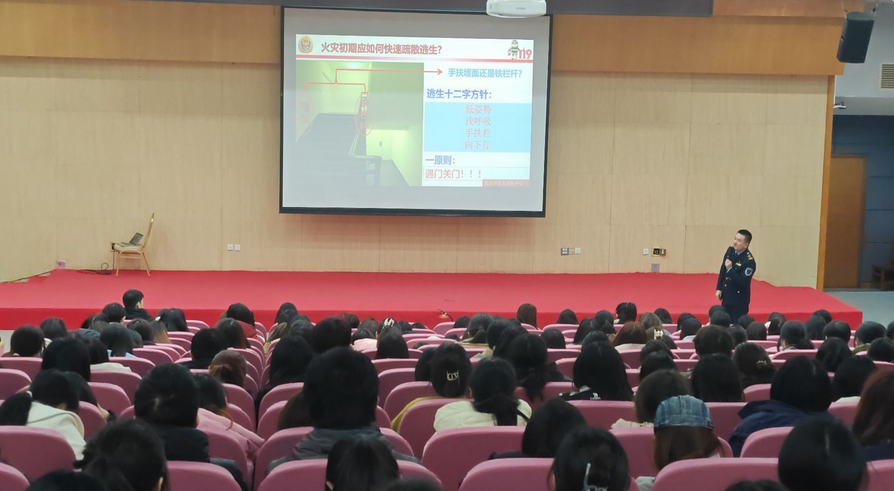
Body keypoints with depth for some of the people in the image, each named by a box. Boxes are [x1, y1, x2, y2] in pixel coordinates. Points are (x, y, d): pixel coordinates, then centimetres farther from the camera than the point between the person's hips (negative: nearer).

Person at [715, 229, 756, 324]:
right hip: (726, 296, 7)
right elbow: (722, 270, 10)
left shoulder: (749, 261, -22)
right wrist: (719, 288, 8)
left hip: (739, 299, -7)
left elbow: (743, 282, -24)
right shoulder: (730, 250, -1)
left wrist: (730, 269, -31)